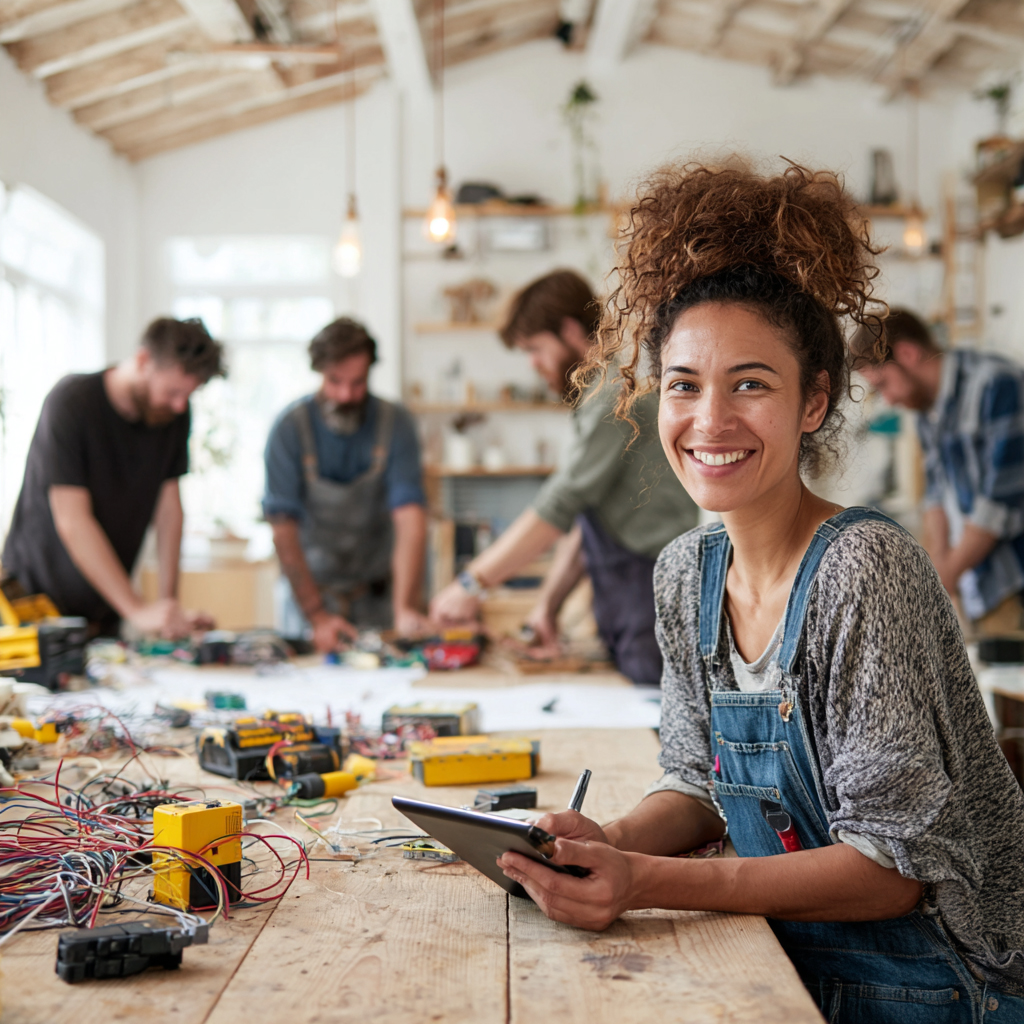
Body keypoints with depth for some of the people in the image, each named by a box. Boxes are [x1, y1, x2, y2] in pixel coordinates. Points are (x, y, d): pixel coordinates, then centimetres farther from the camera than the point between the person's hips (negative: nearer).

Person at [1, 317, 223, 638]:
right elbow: (72, 521, -24)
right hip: (35, 593, -5)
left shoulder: (174, 414, -2)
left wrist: (169, 602, -7)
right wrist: (137, 609, -28)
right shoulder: (70, 403, -20)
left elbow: (168, 505, 2)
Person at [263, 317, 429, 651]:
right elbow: (283, 530, -15)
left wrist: (405, 609, -34)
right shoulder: (290, 428, -13)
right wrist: (317, 616, -23)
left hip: (378, 595, 1)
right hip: (310, 590, 0)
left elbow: (410, 518, -21)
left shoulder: (395, 424, -11)